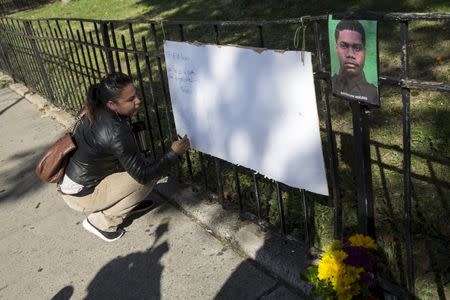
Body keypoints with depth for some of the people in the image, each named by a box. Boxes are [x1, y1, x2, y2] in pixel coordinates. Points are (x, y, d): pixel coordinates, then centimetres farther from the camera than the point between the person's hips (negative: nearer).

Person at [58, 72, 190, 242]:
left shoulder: (97, 112, -8)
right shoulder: (116, 133, -32)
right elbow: (143, 175, -25)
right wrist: (174, 153, -19)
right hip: (79, 195, -8)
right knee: (148, 179, -13)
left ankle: (126, 203, 17)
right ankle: (101, 222, -1)